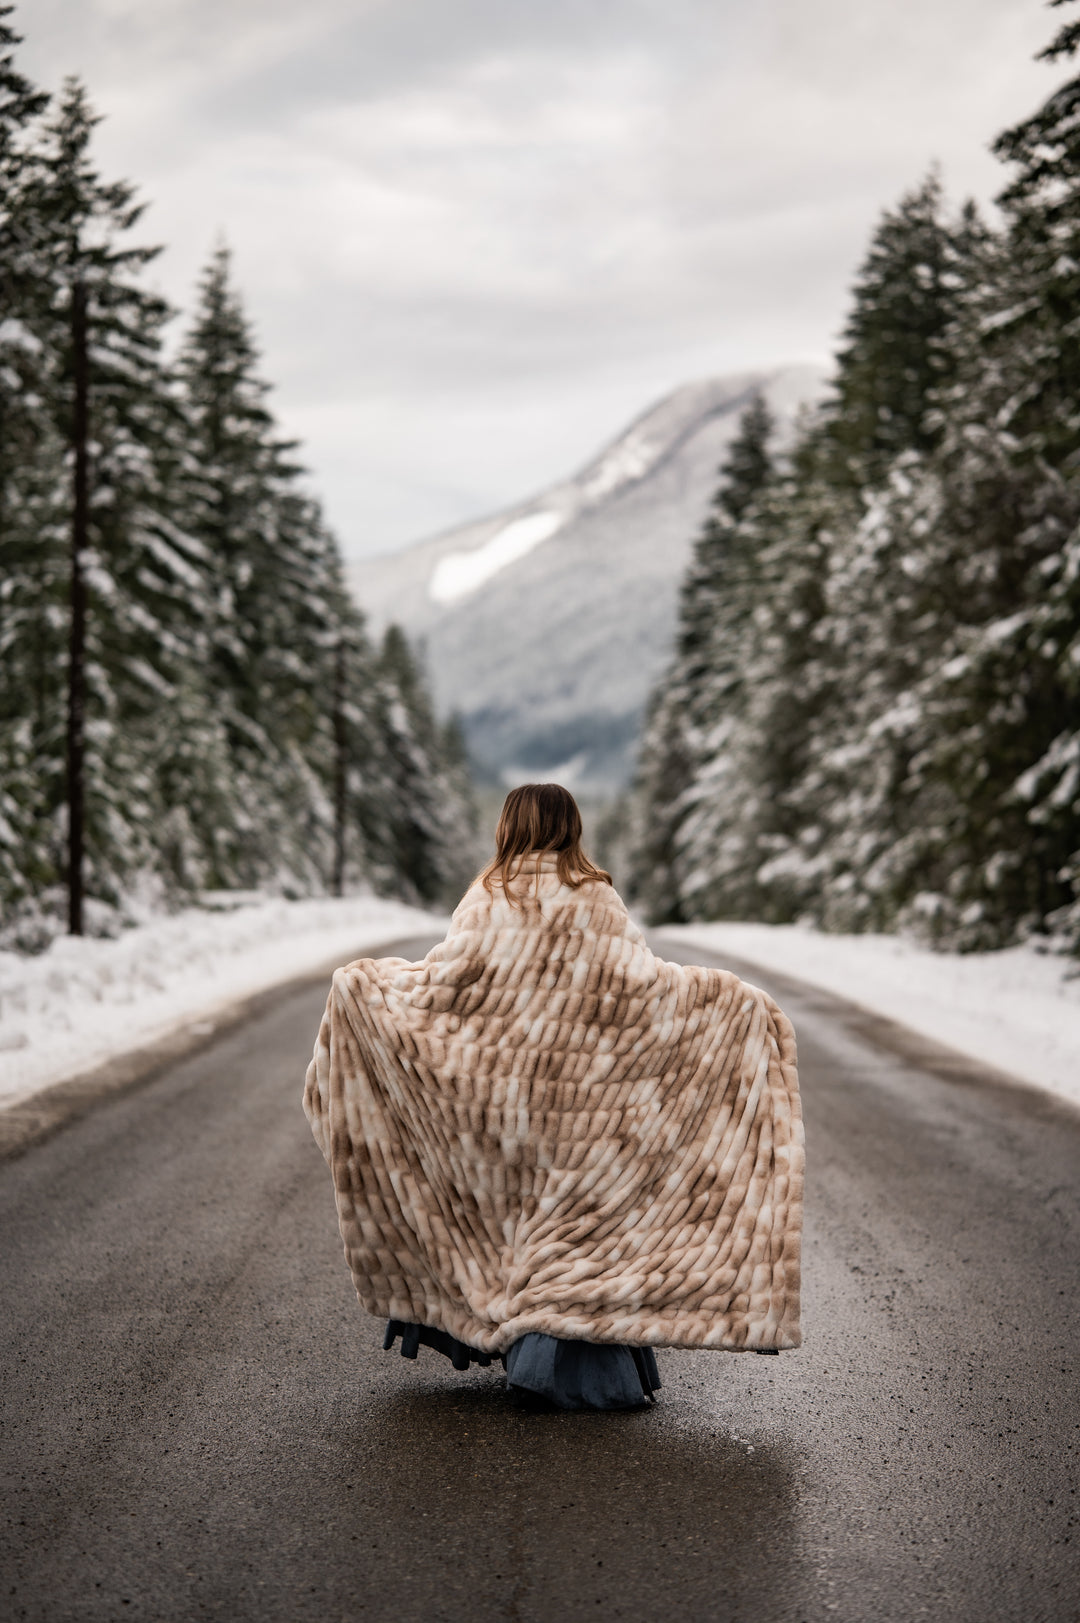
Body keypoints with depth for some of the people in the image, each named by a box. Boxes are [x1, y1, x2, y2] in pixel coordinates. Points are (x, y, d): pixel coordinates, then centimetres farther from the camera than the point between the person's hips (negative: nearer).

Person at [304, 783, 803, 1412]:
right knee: (573, 1219, 4)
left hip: (495, 1093, 2)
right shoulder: (594, 899, -6)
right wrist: (735, 998, -6)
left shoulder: (490, 898, -3)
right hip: (576, 1095, -2)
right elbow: (641, 981, -12)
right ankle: (563, 1360, -2)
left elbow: (442, 980, -8)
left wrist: (368, 979, 6)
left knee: (510, 1213, 14)